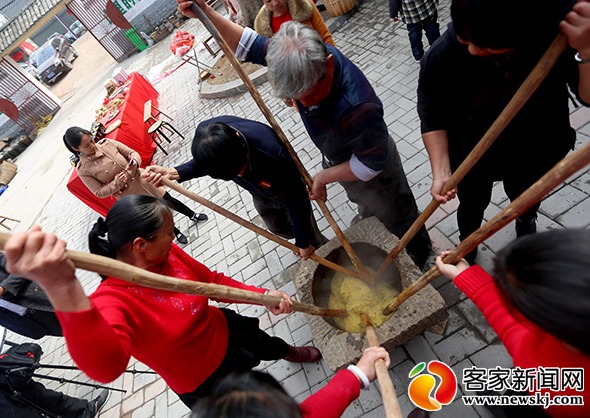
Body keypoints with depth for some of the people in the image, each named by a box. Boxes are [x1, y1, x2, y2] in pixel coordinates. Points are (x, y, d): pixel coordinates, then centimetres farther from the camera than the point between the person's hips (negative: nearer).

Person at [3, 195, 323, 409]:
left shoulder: (167, 254, -19)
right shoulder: (111, 301, -37)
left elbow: (213, 281, -7)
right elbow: (105, 366, -59)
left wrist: (264, 294, -15)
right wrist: (62, 286, -74)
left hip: (225, 332, 5)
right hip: (205, 382, -5)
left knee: (267, 344, 35)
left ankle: (289, 353, 71)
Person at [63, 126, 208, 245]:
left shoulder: (106, 142, -9)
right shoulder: (83, 169, -14)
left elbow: (132, 153, -4)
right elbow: (99, 192, -10)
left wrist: (135, 161, -25)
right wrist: (116, 183, -26)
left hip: (141, 180, 2)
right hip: (129, 196, -2)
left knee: (168, 200, 17)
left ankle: (193, 215, 40)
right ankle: (176, 232, 39)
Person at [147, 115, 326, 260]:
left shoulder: (274, 156, -48)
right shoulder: (206, 134, -32)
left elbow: (297, 201, -31)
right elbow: (201, 163, -6)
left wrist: (303, 243, -17)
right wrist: (175, 173, -25)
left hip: (287, 193, -5)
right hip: (259, 193, 5)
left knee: (310, 236, 16)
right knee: (277, 228, 28)